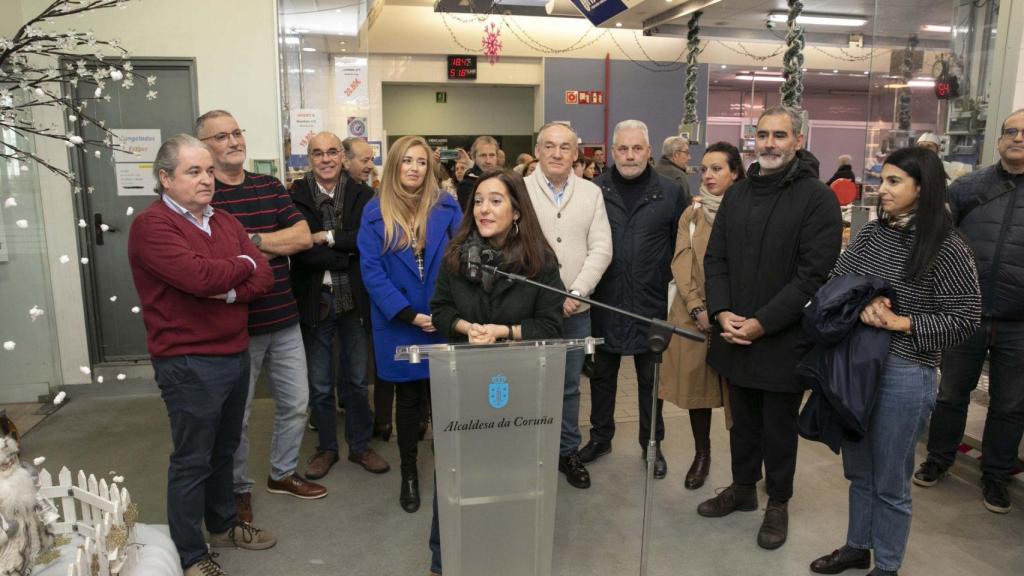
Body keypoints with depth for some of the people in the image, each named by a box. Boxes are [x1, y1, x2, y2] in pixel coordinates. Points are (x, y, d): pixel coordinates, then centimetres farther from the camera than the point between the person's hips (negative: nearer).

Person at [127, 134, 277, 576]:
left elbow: (263, 278, 1)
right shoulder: (151, 225, -13)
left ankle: (223, 525, 39)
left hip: (235, 353, 7)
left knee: (223, 449, 21)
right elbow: (200, 276, -28)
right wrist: (241, 265, -9)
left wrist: (224, 291, -17)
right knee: (192, 460, 5)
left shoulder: (225, 222, 11)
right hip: (188, 362, -7)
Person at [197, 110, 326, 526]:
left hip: (283, 321, 5)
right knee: (236, 414, 10)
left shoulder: (271, 187, 7)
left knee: (295, 404, 16)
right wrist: (271, 245, -13)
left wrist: (248, 240, -12)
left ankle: (283, 473, 38)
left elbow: (304, 237, -3)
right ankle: (239, 489, 31)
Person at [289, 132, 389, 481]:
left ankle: (360, 445, 31)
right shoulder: (297, 195, -5)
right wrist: (348, 255, -15)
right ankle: (326, 447, 31)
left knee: (357, 380, 14)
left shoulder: (362, 194, 0)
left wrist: (329, 237, -17)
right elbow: (299, 250, -14)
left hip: (354, 298, 1)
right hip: (315, 299, -1)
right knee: (319, 384, 12)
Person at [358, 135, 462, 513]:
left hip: (444, 323, 0)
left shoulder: (447, 207, 1)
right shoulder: (375, 212, 0)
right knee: (407, 399, 12)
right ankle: (409, 474, 28)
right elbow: (371, 270, -6)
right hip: (399, 325, 0)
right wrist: (408, 315, -14)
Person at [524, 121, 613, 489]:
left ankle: (568, 451, 28)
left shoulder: (591, 193, 6)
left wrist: (576, 292, -12)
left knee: (569, 385, 12)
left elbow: (601, 248, 1)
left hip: (576, 308, 2)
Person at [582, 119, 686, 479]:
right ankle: (600, 437, 31)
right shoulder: (595, 190, 0)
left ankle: (652, 444, 27)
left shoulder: (670, 193, -1)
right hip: (605, 301, 1)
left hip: (651, 303, -1)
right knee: (603, 374, 14)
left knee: (651, 377, 11)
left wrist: (673, 282, 1)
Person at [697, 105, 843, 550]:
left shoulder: (817, 198, -9)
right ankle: (743, 487, 38)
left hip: (784, 339, -5)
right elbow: (715, 258, 8)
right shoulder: (737, 194, 9)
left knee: (778, 426, 11)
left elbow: (814, 275, -16)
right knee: (742, 419, 18)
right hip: (734, 335, 5)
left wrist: (762, 323, -18)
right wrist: (722, 313, -7)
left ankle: (778, 503, 30)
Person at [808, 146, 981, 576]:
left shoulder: (946, 247, -11)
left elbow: (965, 319, -12)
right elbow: (834, 281, 1)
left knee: (890, 480, 10)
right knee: (858, 468, 20)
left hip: (905, 375, -5)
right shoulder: (871, 232, 3)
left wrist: (900, 323, -20)